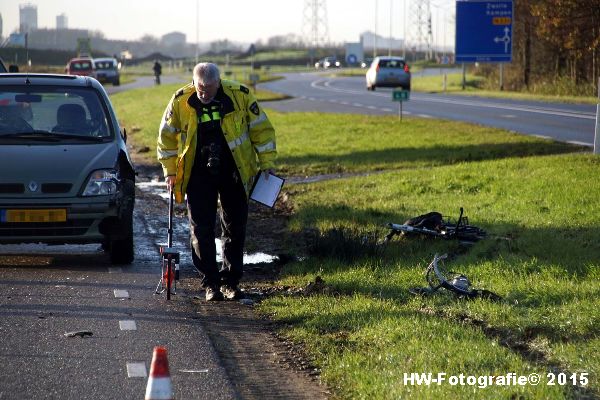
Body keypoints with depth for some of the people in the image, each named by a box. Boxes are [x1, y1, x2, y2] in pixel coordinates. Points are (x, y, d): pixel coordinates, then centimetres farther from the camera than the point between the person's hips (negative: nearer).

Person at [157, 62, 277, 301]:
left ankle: (230, 281, 19)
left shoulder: (240, 95, -12)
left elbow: (261, 128, -1)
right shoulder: (180, 102, -11)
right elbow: (166, 136, 3)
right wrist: (170, 171, 2)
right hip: (198, 175, 0)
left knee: (235, 227, 7)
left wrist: (267, 162, -2)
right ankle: (210, 283, 6)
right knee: (201, 229, -2)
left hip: (233, 173, 0)